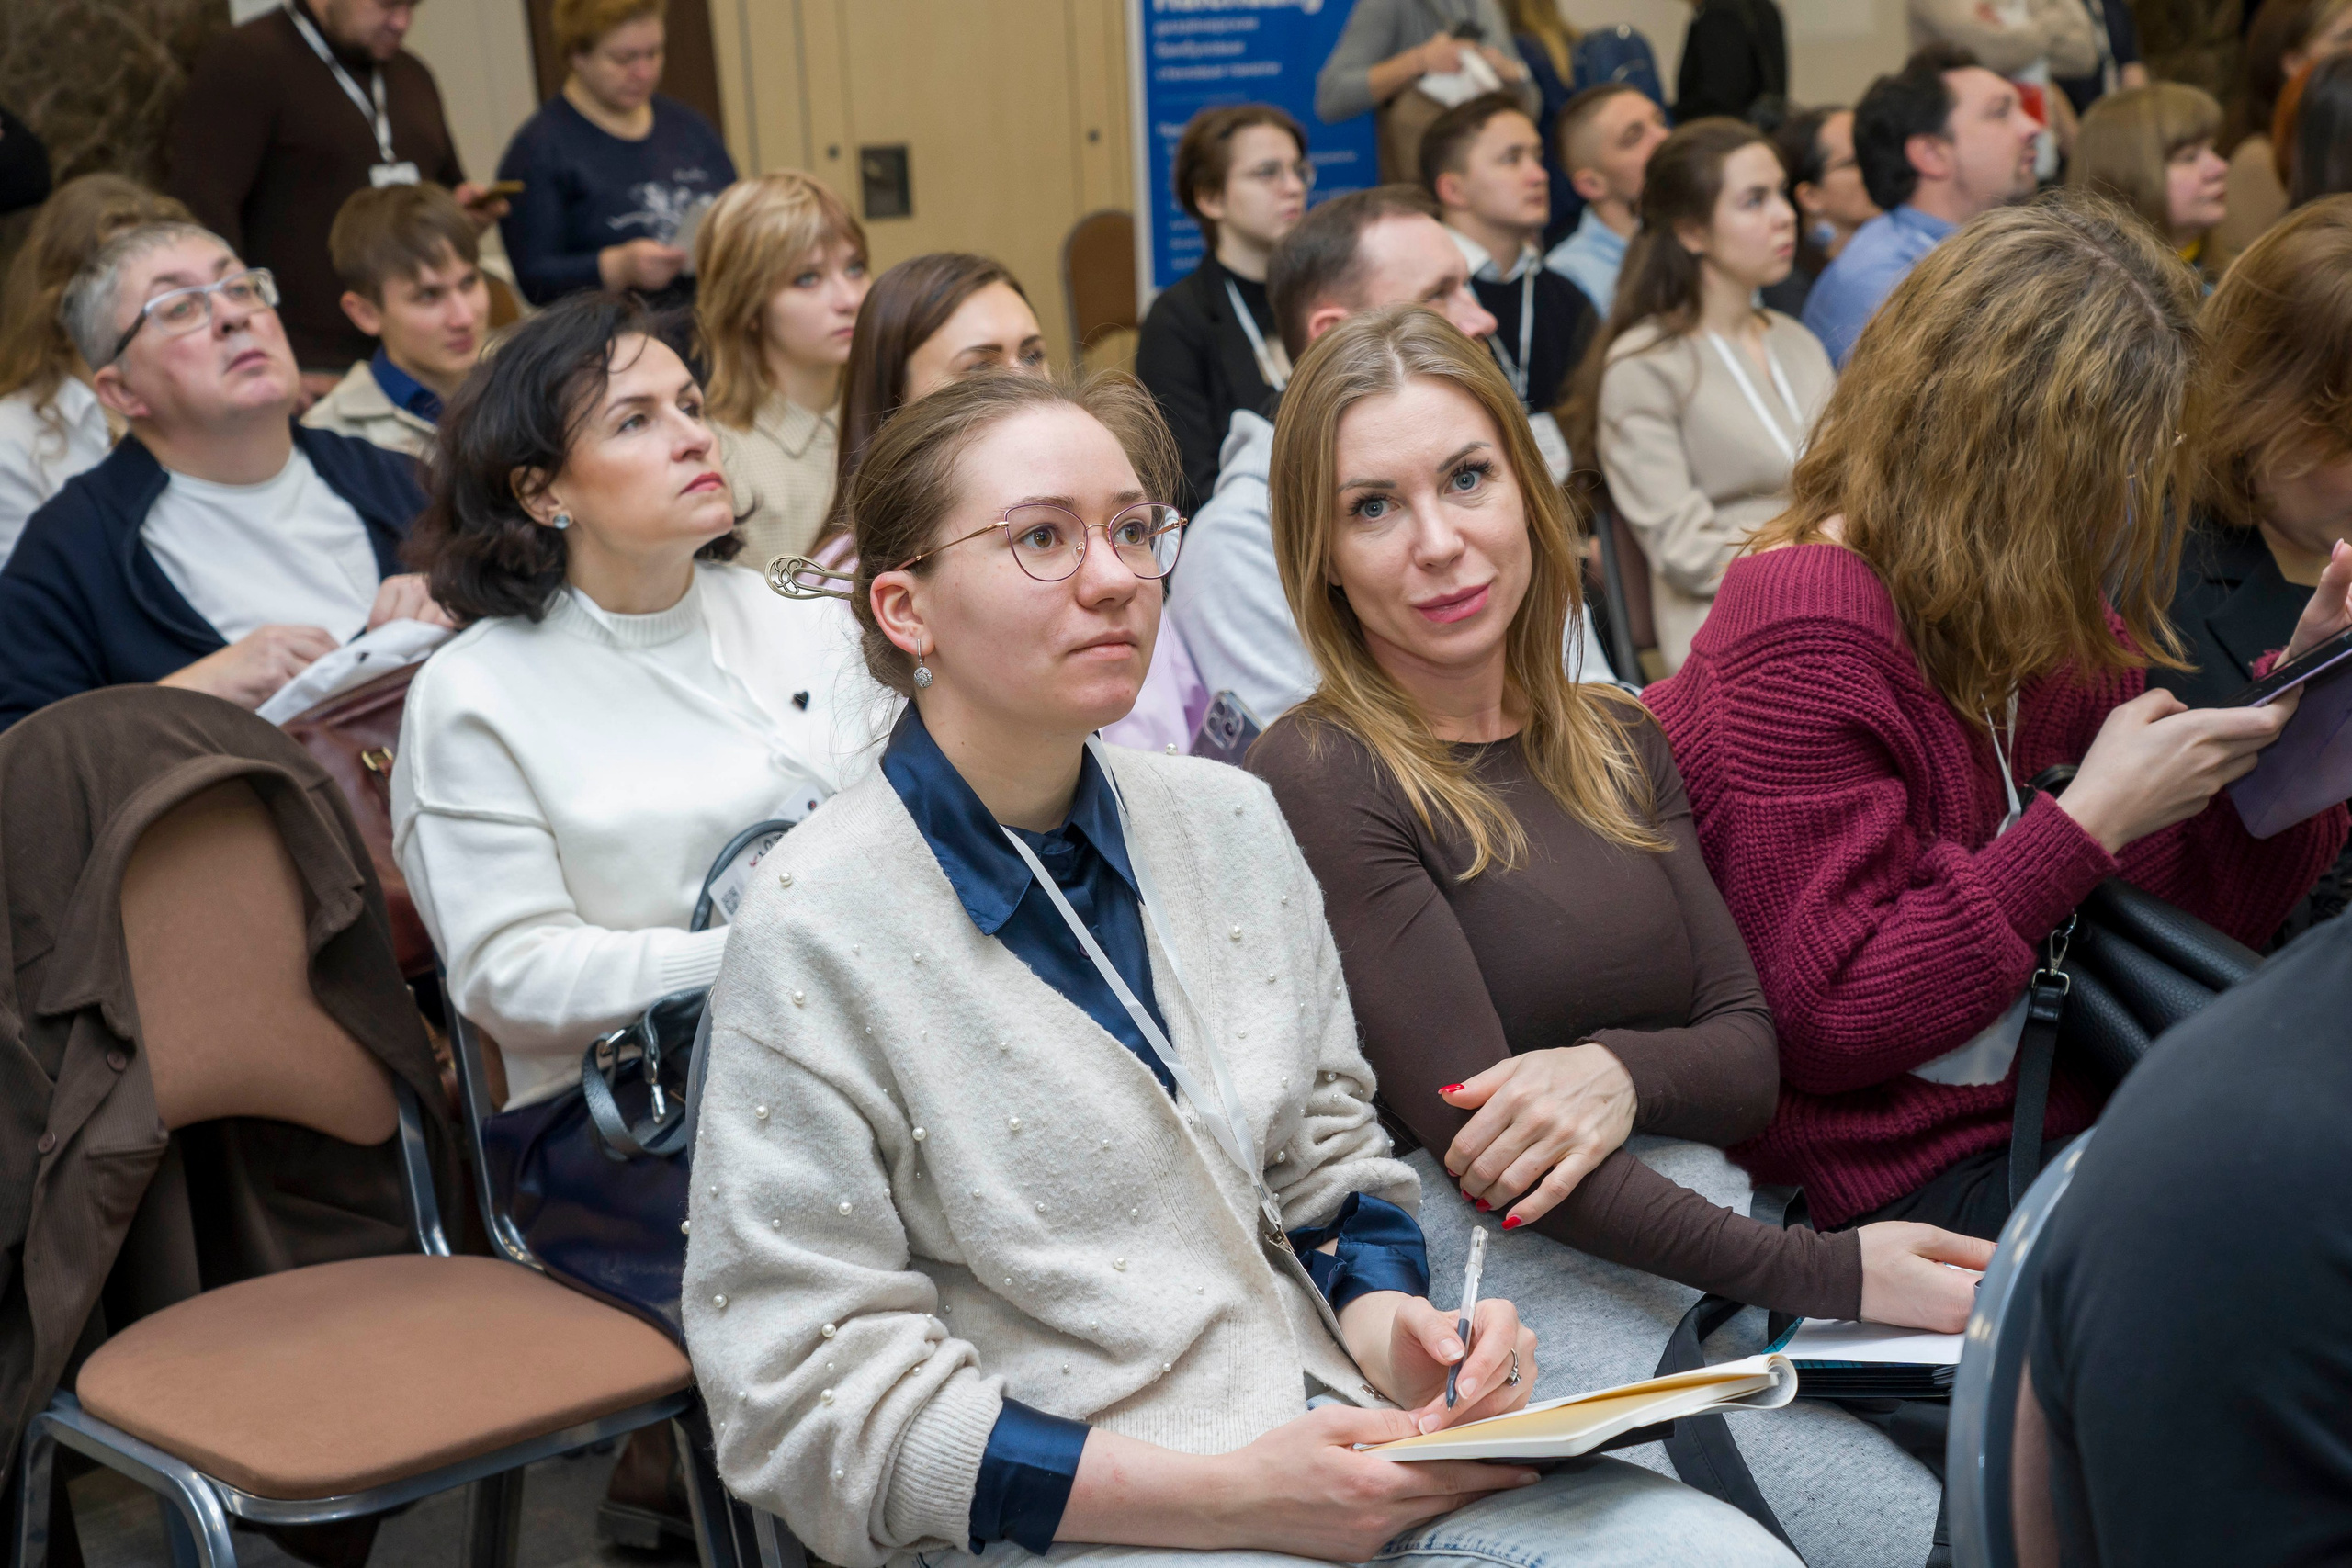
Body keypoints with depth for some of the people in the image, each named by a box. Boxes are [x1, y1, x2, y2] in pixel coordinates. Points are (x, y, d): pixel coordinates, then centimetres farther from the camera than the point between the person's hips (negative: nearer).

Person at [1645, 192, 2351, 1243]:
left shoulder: (2050, 606, 7)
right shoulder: (1806, 625, -17)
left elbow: (2207, 903, 12)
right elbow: (1824, 1019, -21)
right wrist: (2089, 821, -19)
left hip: (2064, 1112, 8)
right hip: (1907, 1178, -8)